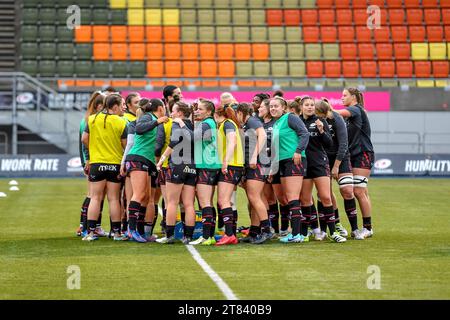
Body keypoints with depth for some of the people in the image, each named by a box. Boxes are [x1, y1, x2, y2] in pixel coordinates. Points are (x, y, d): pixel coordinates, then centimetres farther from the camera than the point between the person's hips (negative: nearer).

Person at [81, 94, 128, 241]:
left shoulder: (92, 119, 0)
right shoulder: (121, 122, -6)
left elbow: (84, 139, 3)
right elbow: (125, 144, -5)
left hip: (96, 163, 1)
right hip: (115, 163, -1)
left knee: (95, 198, 3)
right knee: (114, 199, 5)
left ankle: (91, 231, -3)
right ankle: (116, 232, 5)